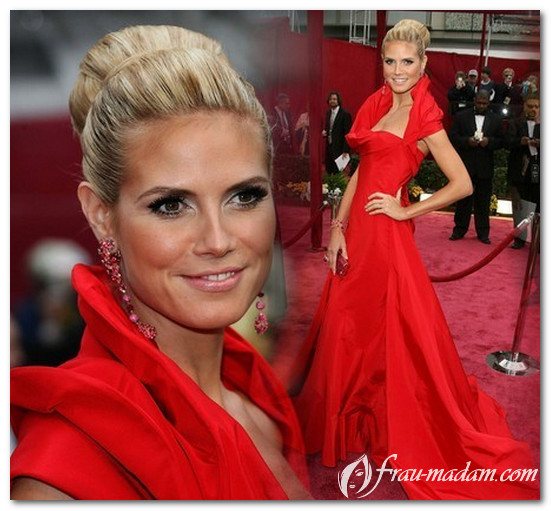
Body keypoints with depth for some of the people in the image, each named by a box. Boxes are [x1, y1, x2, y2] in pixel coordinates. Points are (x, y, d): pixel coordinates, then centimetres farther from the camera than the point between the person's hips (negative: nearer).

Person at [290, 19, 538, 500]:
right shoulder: (378, 105, 13)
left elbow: (463, 184, -10)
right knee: (349, 328, 15)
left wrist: (407, 211, -10)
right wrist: (339, 227, 4)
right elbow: (361, 172, 12)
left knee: (394, 331, 4)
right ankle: (355, 417, 37)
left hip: (387, 235, -7)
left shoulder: (425, 120, -6)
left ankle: (400, 426, 26)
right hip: (358, 230, 7)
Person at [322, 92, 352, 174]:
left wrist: (345, 151, -16)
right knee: (329, 172, 7)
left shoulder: (345, 114, -10)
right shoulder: (328, 113, 12)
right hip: (329, 147, 7)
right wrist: (324, 132, 0)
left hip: (339, 148, -7)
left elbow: (347, 134, -12)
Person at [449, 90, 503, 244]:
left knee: (483, 201, 6)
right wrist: (467, 140, -17)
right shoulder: (461, 117, 4)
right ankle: (459, 230, 16)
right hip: (465, 165, -1)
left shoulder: (496, 119, 8)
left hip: (485, 166, 1)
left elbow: (501, 141, 5)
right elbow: (452, 137, -1)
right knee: (463, 199, 6)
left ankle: (483, 233, 13)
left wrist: (489, 141, -15)